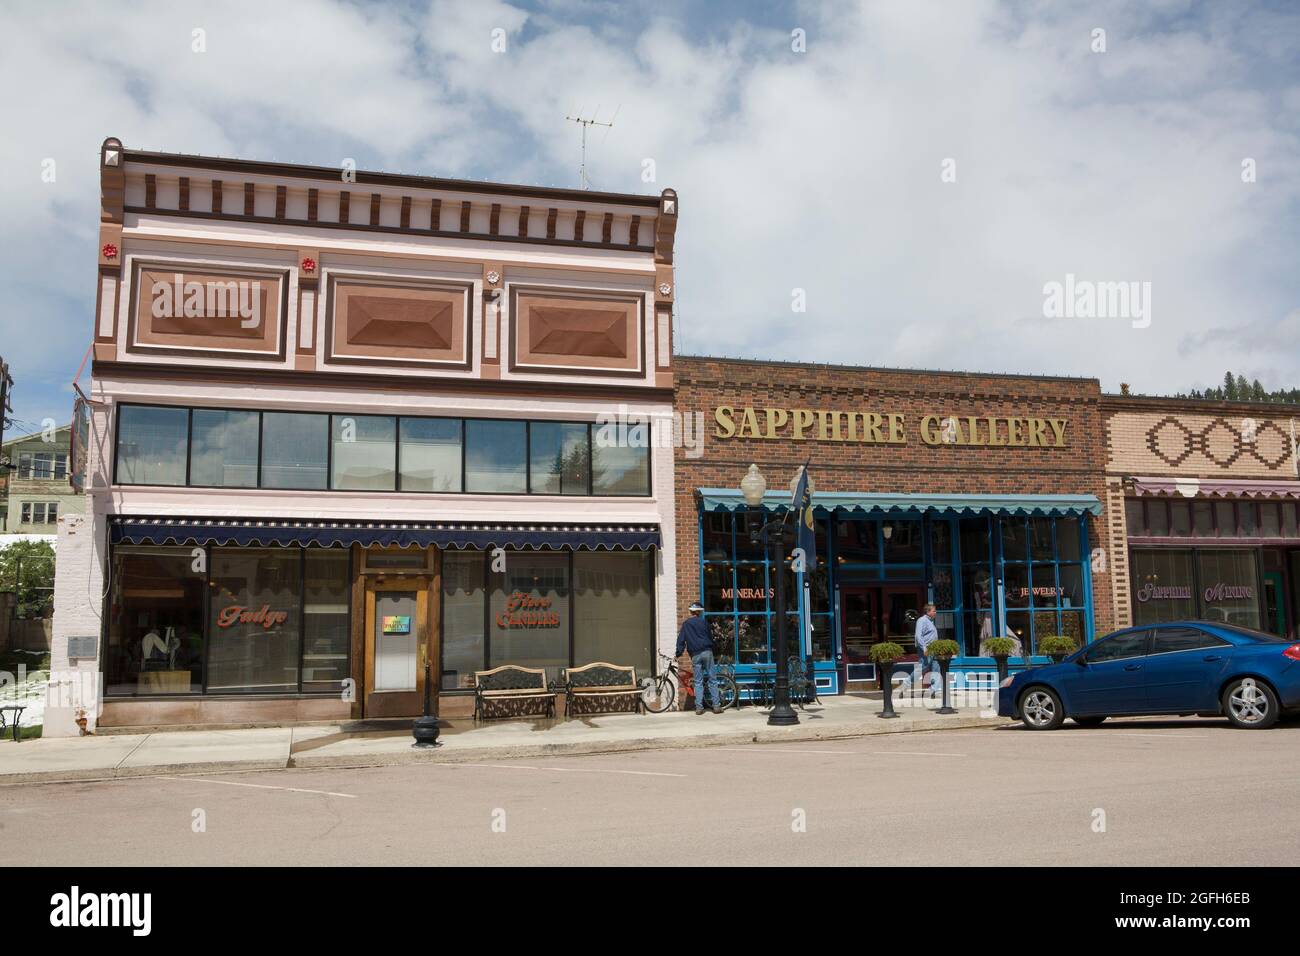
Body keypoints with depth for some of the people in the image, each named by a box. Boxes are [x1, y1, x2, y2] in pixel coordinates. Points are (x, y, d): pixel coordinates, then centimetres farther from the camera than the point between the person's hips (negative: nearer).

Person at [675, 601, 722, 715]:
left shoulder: (685, 624, 8)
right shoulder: (703, 622, 7)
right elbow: (710, 637, 12)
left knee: (698, 682, 4)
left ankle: (699, 707, -1)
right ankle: (716, 706, 1)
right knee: (712, 680, 3)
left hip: (695, 655, 1)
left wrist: (678, 653, 5)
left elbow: (681, 639, 4)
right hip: (707, 652, -1)